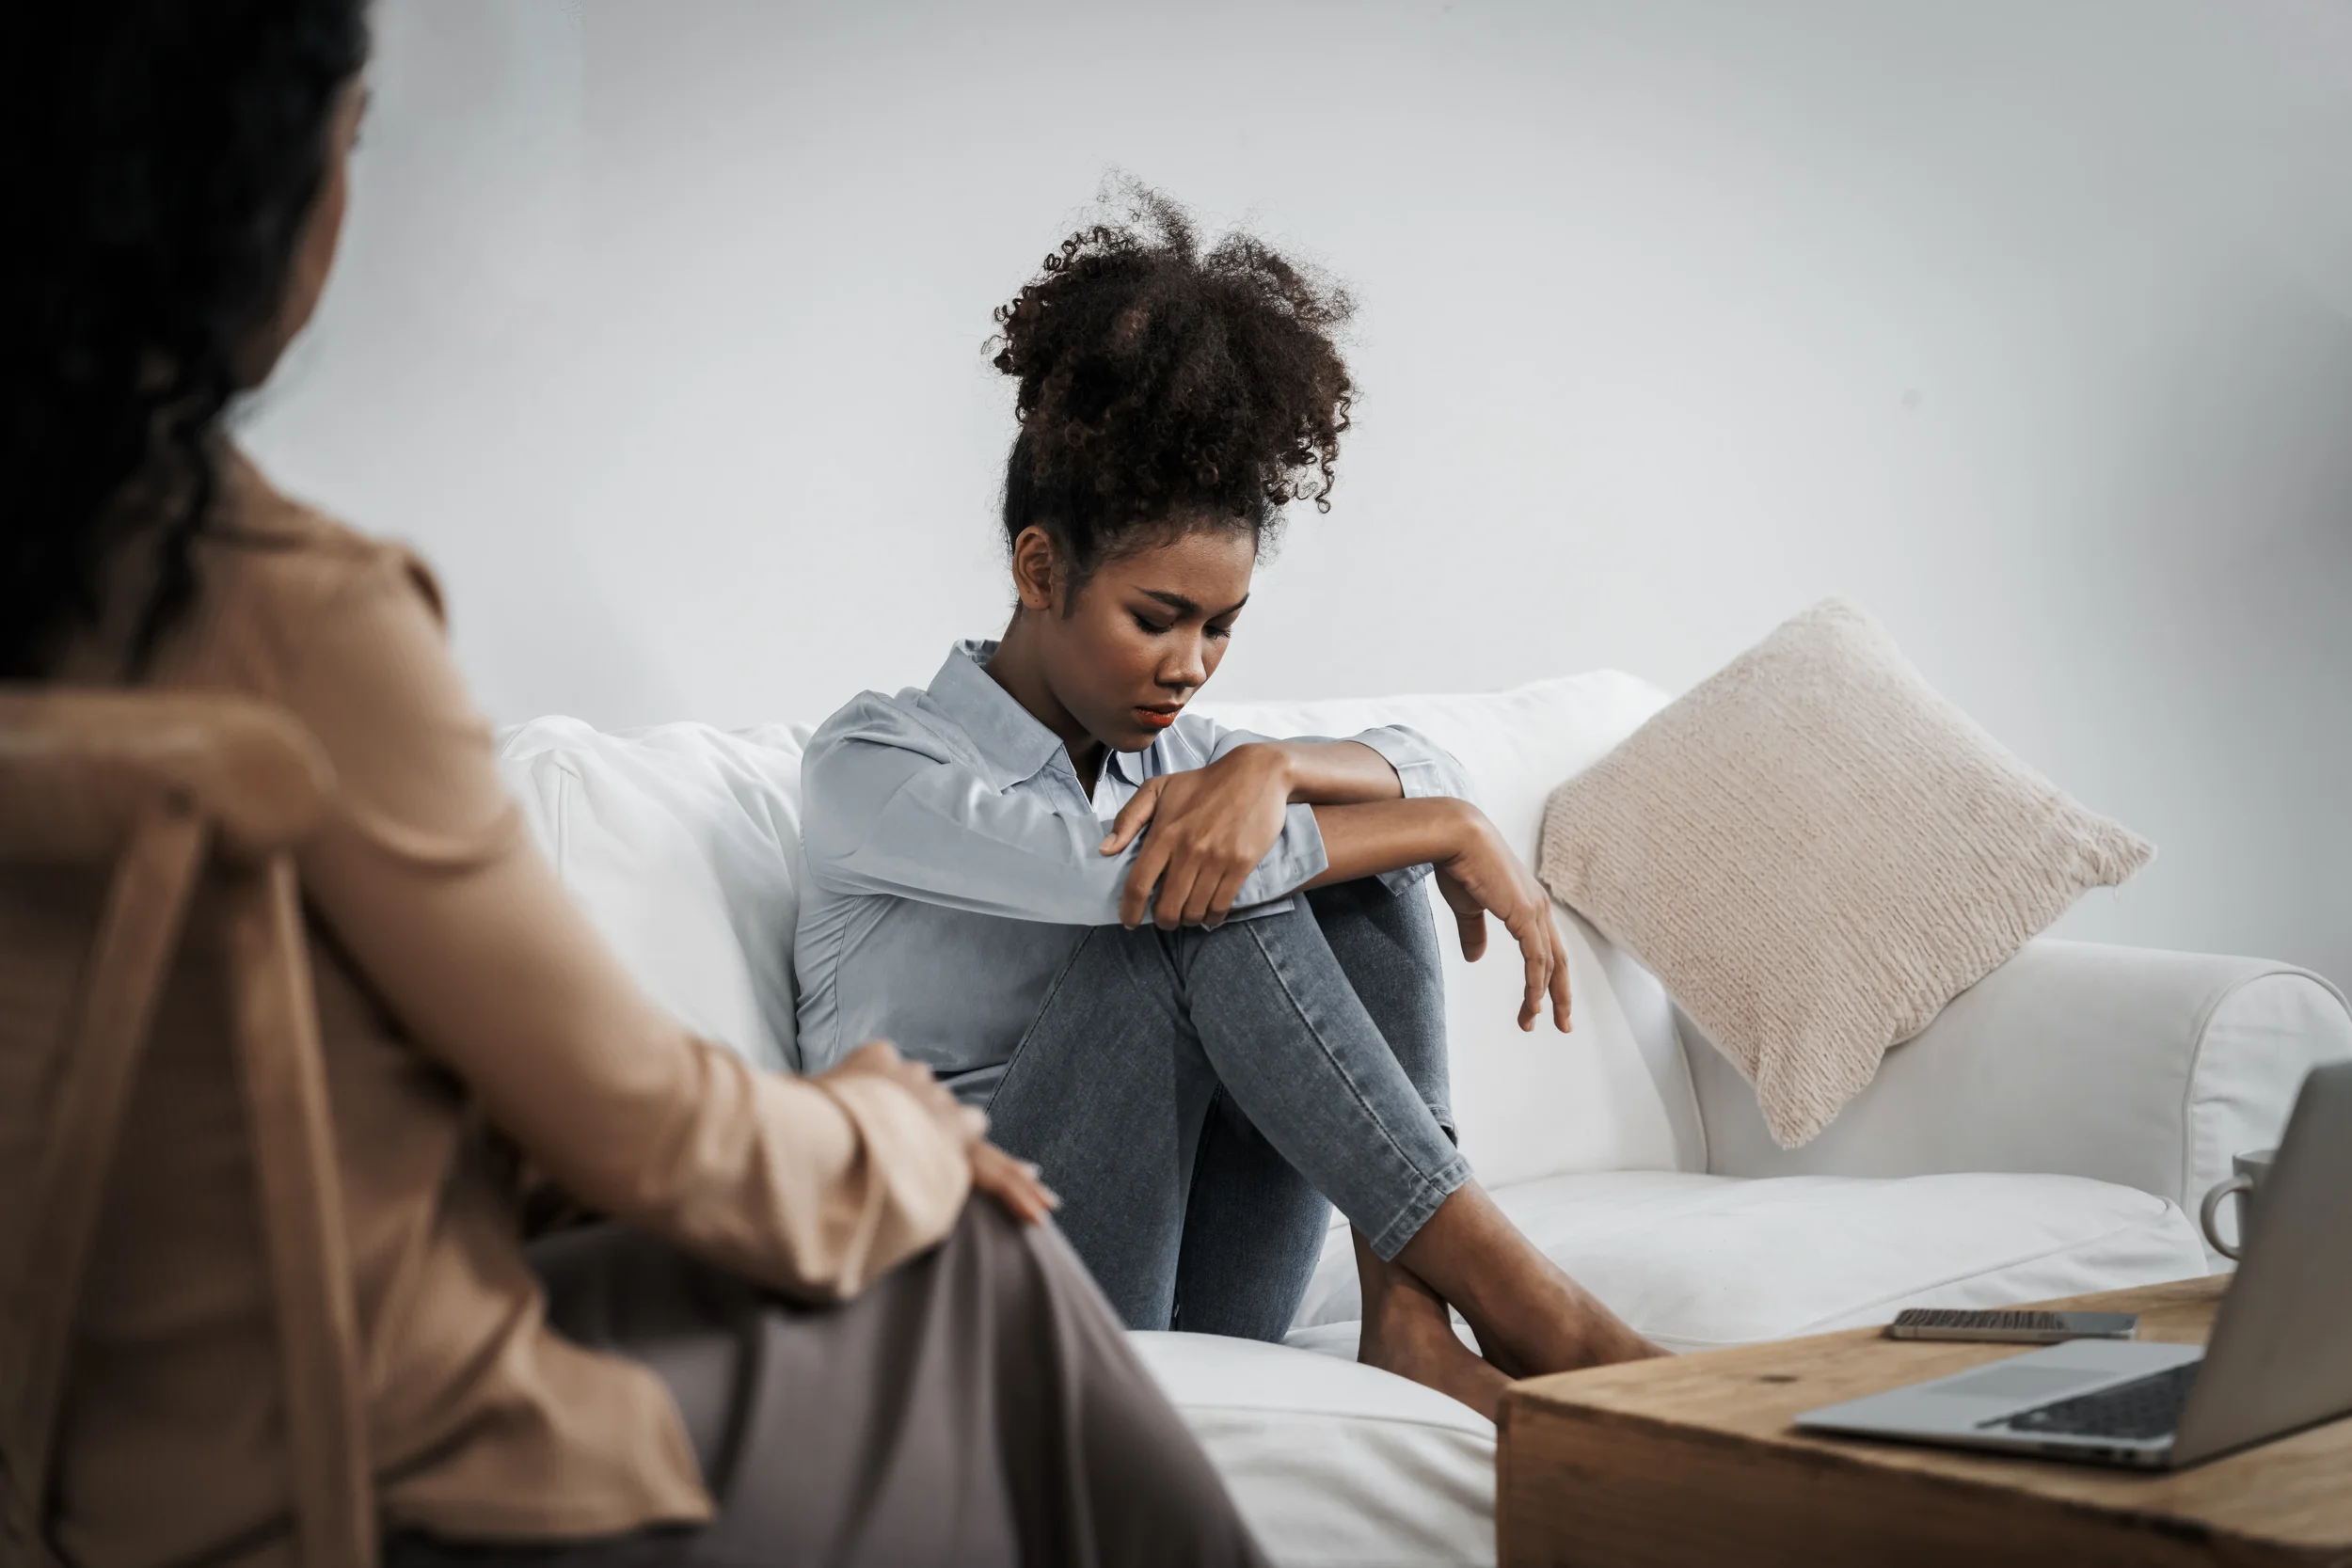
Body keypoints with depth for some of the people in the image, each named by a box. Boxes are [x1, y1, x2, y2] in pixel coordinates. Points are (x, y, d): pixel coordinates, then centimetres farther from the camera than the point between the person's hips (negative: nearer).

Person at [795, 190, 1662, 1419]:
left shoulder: (1161, 748, 16)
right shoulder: (870, 765, -6)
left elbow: (1419, 767, 3)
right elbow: (1118, 871, -23)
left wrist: (1272, 766, -21)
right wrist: (1455, 832, -19)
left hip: (1200, 1310, 6)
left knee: (1357, 861, -12)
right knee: (1211, 901, -26)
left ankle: (1407, 1314, -23)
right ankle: (1509, 1292, -28)